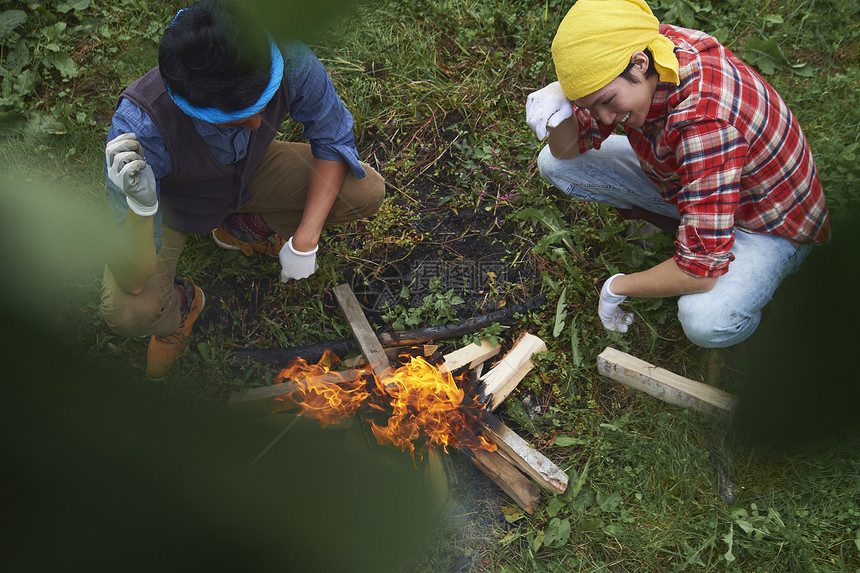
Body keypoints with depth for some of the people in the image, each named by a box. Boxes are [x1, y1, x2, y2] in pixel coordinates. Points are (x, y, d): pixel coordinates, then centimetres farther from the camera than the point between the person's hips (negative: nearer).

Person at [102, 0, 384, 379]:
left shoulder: (288, 60, -35)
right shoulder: (139, 127, -42)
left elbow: (333, 136, -15)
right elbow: (133, 281, -37)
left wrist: (304, 241, -24)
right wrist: (141, 206, -58)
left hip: (247, 173, 4)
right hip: (169, 205, -3)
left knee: (367, 192, -14)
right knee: (129, 313, -30)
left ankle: (244, 228, 12)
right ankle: (179, 304, 10)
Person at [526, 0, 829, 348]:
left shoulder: (705, 122, -41)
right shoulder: (630, 50, -18)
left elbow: (700, 271, -38)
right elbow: (567, 149, -5)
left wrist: (617, 288, -21)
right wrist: (559, 112, -29)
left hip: (767, 224, -7)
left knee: (705, 321, -39)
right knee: (553, 163, -4)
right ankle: (676, 223, 5)